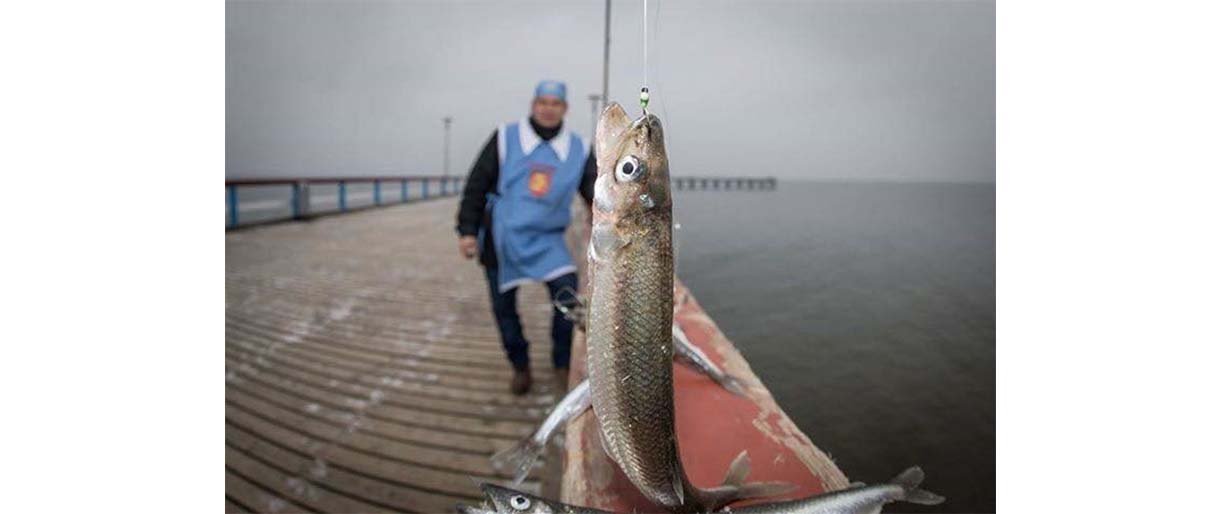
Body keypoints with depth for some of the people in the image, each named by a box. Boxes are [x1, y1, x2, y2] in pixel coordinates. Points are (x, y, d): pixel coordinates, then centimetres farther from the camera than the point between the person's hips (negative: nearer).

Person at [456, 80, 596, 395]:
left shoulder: (578, 149, 2)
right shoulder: (505, 138, -4)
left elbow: (596, 192, 2)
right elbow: (476, 186, -1)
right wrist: (467, 231, -5)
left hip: (546, 238, 0)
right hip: (500, 237, 0)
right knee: (503, 305, 6)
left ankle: (562, 365, 1)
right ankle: (520, 367, 29)